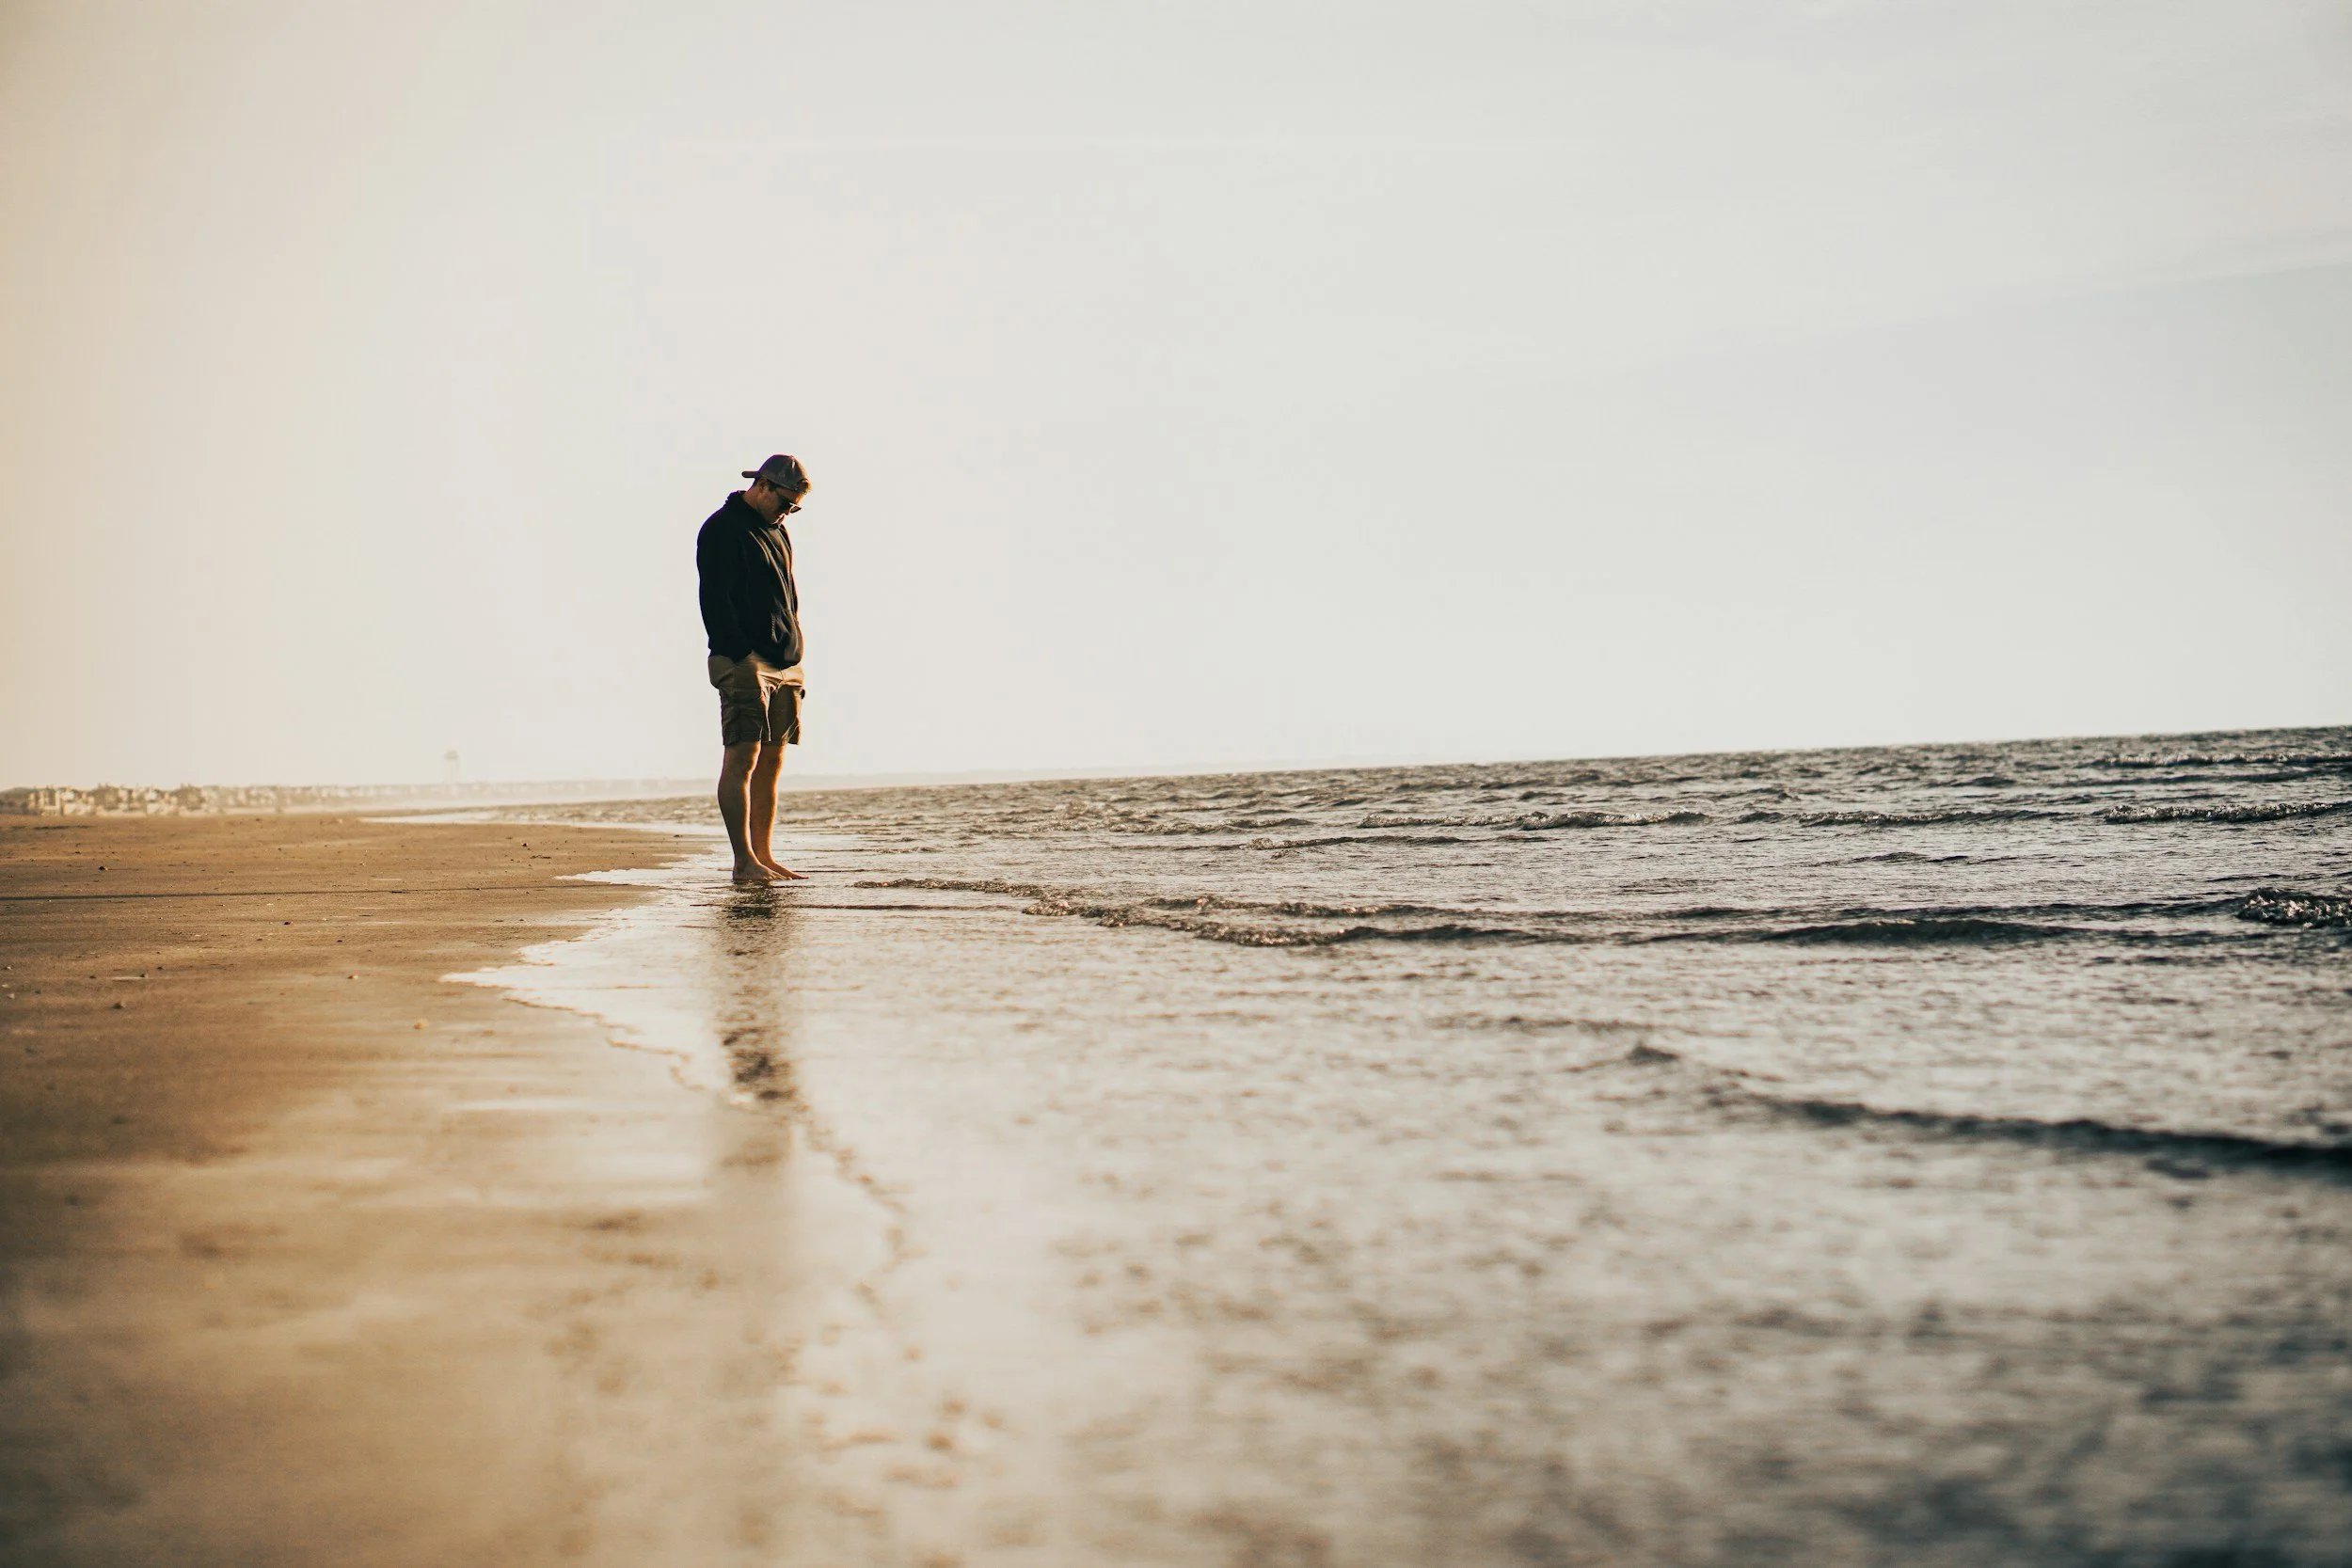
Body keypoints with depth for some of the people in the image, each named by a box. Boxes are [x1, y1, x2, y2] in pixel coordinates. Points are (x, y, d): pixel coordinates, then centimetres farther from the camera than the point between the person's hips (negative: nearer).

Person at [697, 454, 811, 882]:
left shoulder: (777, 532, 20)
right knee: (742, 758, -10)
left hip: (784, 664, 8)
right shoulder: (721, 530, -5)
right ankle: (744, 861, -12)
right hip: (744, 663, -8)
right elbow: (715, 602, -12)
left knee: (771, 763, 7)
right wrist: (743, 658, -18)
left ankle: (764, 857, 10)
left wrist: (793, 661, 16)